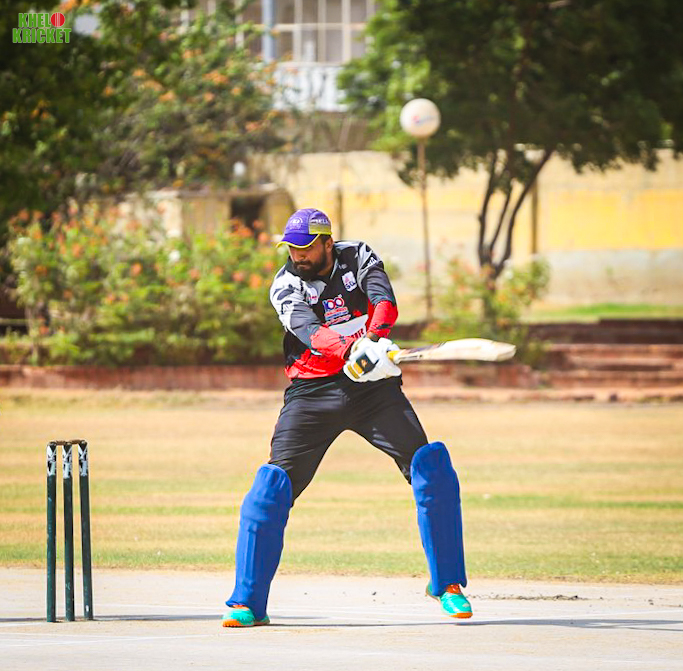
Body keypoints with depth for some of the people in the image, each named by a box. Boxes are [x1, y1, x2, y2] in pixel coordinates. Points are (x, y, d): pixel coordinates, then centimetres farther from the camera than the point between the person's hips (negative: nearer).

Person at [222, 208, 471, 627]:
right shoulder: (286, 286, -4)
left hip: (373, 388, 1)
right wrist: (350, 350, -45)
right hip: (312, 392, -1)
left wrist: (373, 337, -41)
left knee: (431, 467, -12)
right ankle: (248, 602, -4)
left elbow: (385, 301, -18)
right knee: (275, 484, -12)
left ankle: (447, 583, 2)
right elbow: (308, 329, -24)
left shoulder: (359, 259, 0)